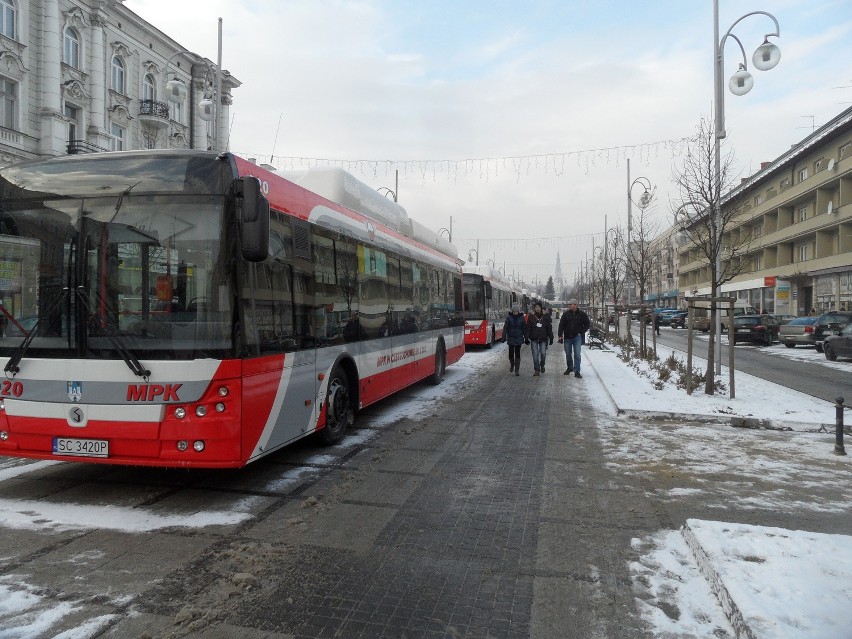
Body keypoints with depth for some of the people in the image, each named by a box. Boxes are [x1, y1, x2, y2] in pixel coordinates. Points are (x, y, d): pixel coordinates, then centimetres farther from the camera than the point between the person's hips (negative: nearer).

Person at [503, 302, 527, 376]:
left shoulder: (521, 317, 1)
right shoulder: (509, 317, -1)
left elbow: (524, 328, 6)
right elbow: (505, 327, -4)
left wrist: (526, 338, 5)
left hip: (519, 339, 0)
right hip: (511, 338, 0)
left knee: (517, 354, -2)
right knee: (511, 353, 3)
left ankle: (517, 370, 3)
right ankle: (512, 364, 33)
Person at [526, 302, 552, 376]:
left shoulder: (546, 316, 3)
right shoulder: (531, 317, 4)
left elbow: (549, 328, 7)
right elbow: (528, 328, 6)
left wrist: (551, 338, 5)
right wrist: (527, 337, 0)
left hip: (543, 339, 0)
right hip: (534, 339, 1)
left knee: (543, 353, -7)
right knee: (535, 355, -2)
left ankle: (542, 365, 23)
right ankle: (537, 370, 6)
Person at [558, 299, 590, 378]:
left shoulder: (582, 314, 0)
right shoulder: (566, 314, 2)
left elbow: (587, 324, 7)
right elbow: (561, 325, 2)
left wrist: (581, 332, -3)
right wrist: (560, 335, -6)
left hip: (577, 337, -2)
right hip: (567, 337, 2)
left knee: (577, 354, -10)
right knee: (568, 354, 12)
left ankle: (577, 371, -6)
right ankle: (570, 368, 32)